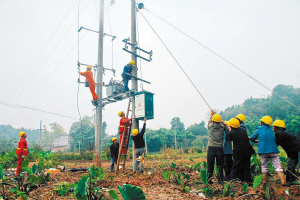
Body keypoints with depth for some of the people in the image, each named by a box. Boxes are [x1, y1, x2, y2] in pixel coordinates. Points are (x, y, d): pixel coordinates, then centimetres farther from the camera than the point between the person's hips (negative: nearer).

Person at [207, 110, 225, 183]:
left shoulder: (211, 126, -1)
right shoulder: (222, 127, 0)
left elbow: (209, 122, 21)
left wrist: (211, 116, 32)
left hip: (211, 148, 0)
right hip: (219, 148, 0)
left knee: (210, 165, 7)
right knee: (220, 165, 8)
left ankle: (209, 179, 10)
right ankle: (220, 180, 10)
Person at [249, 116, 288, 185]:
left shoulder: (259, 130, 2)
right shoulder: (271, 130, 14)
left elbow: (252, 138, 8)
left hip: (263, 151, -2)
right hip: (273, 151, 2)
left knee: (264, 167, 9)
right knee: (278, 166, 0)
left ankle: (265, 182, 12)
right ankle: (283, 181, -9)